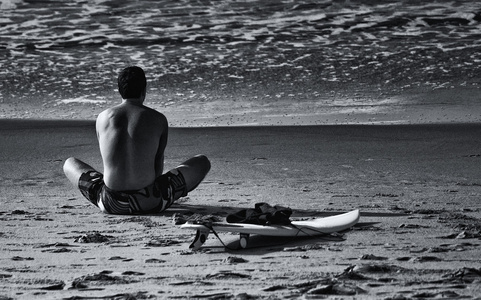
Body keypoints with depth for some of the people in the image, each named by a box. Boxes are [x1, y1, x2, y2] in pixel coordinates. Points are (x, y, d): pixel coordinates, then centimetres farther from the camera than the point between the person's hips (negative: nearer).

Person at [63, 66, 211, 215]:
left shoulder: (102, 118, 4)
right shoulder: (158, 119, -2)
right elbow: (159, 162, 10)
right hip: (150, 203, -2)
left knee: (69, 163, 29)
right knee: (202, 162, 18)